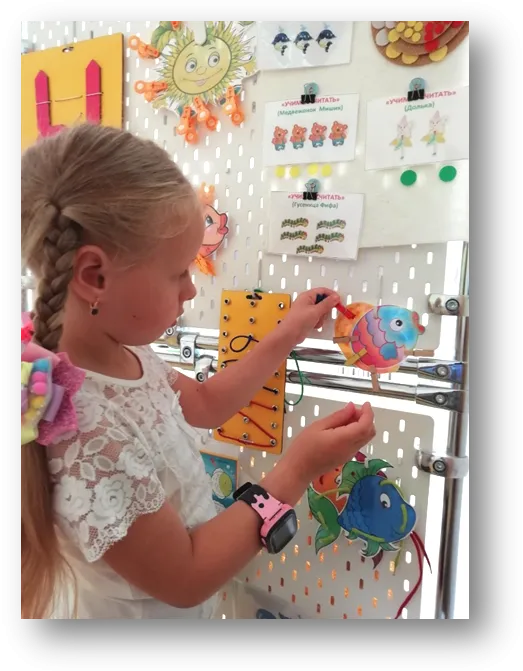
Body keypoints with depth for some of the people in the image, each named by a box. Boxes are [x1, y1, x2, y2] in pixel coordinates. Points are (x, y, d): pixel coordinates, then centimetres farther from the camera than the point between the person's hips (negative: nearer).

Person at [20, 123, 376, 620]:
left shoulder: (123, 352, -14)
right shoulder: (86, 433, -38)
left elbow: (203, 404, 3)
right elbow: (184, 578, -26)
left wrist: (286, 337, 1)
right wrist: (296, 472, -28)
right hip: (155, 609, -6)